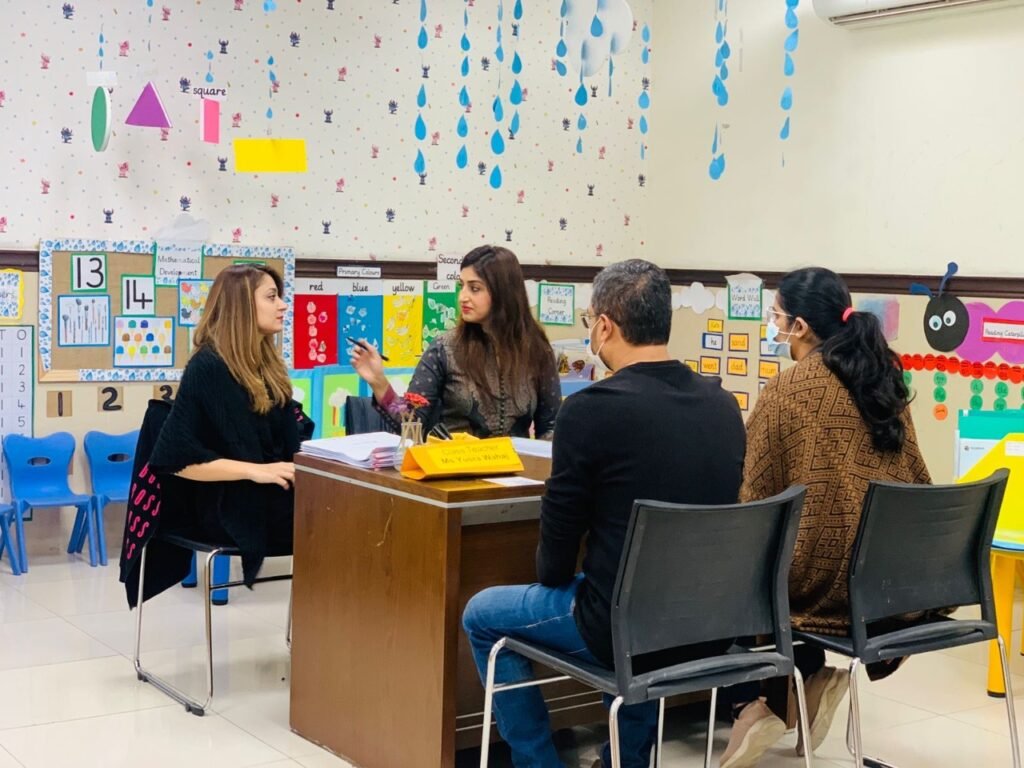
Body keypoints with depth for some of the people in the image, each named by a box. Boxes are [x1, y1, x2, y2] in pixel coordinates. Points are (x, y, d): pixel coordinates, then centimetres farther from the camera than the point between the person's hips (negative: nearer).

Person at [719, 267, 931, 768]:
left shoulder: (789, 388, -11)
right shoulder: (885, 380, 8)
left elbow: (754, 497, -8)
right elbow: (913, 480, 18)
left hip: (820, 575, -7)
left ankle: (748, 705, 7)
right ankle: (810, 681, 21)